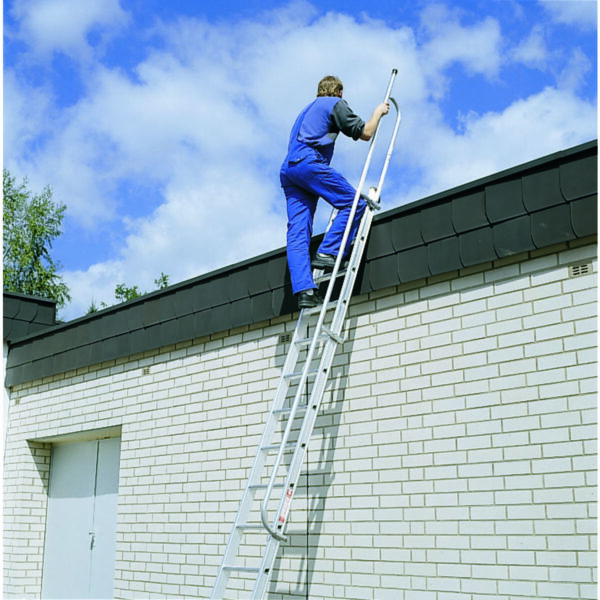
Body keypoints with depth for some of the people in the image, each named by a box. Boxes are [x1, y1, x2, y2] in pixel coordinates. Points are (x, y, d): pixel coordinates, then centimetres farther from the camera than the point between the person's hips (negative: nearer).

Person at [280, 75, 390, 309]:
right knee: (354, 202, -4)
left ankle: (304, 290, -15)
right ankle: (327, 253, -19)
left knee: (297, 233, -5)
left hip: (287, 169, 8)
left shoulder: (308, 109, 36)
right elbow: (365, 133, 8)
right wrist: (378, 112, 24)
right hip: (308, 161, -8)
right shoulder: (336, 104, 13)